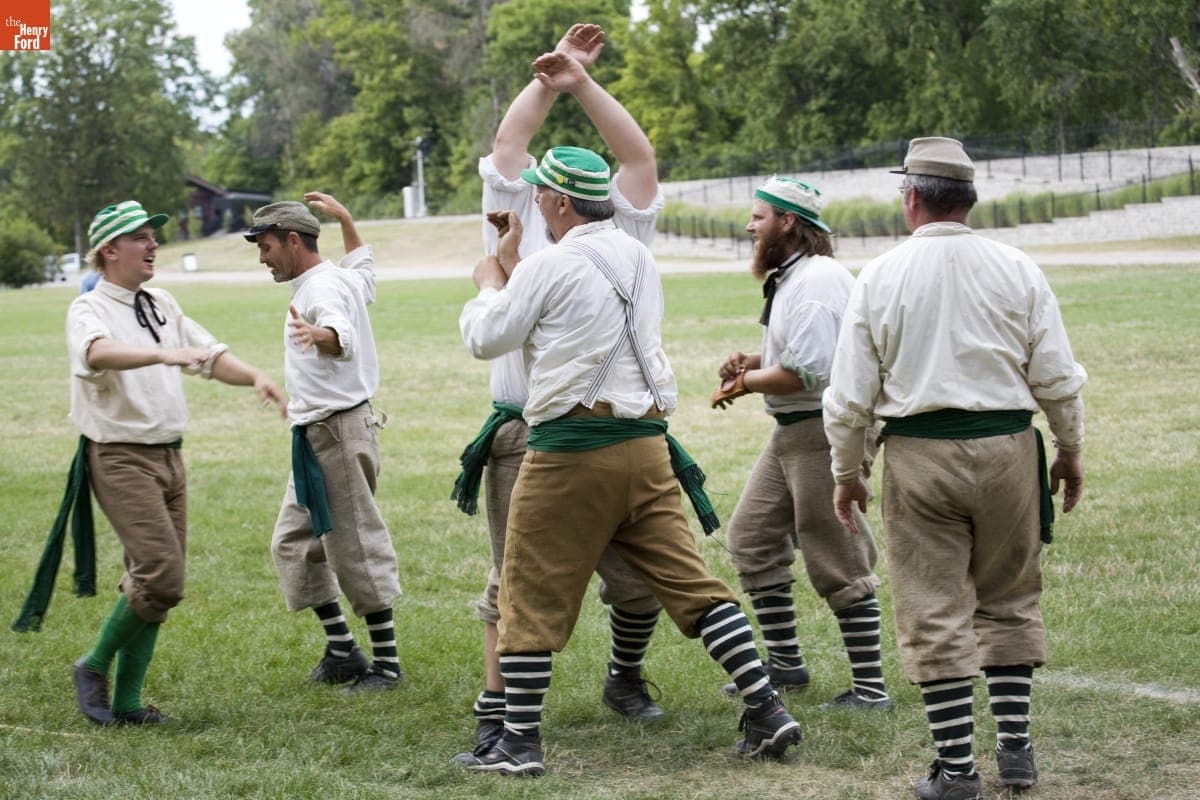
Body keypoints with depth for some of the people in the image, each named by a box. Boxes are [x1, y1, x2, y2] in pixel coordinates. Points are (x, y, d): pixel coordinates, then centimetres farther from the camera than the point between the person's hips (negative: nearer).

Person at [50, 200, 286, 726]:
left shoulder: (163, 307, 15)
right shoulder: (90, 311, -9)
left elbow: (210, 354, 15)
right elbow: (98, 352, -31)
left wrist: (254, 377, -5)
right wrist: (163, 354, -48)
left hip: (169, 456, 8)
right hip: (120, 459, -8)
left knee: (151, 583, 7)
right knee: (161, 577, -16)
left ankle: (127, 702, 13)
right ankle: (95, 668, 3)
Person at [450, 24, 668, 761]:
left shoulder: (618, 243, 11)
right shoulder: (520, 235, 9)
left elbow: (641, 159, 3)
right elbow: (507, 147, 4)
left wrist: (583, 85, -3)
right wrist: (548, 81, 2)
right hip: (525, 440, -1)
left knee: (639, 582, 6)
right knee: (517, 587, 0)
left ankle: (626, 679, 31)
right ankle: (497, 711, 7)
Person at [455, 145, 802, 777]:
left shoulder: (550, 265, -8)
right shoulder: (638, 258, 13)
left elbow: (485, 339, 1)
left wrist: (490, 285, 19)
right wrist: (516, 272, 36)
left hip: (571, 449, -6)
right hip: (645, 444, 7)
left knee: (531, 596, 4)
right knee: (690, 583, 7)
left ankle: (519, 742, 7)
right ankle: (767, 710, 1)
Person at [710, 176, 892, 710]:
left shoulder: (817, 282, -19)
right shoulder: (787, 279, 14)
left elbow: (806, 372, -26)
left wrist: (746, 382, -11)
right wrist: (752, 361, 7)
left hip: (823, 431, -11)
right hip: (791, 431, 11)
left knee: (837, 562, -7)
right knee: (752, 535, 15)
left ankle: (869, 687, -1)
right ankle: (784, 663, 23)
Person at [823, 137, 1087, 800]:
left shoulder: (880, 277, -2)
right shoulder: (1017, 271, -1)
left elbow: (849, 395, 0)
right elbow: (1057, 378, 1)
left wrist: (845, 474, 11)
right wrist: (1070, 451, 16)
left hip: (918, 457, -1)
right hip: (1006, 447, 1)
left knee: (934, 613, 4)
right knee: (1009, 601, 16)